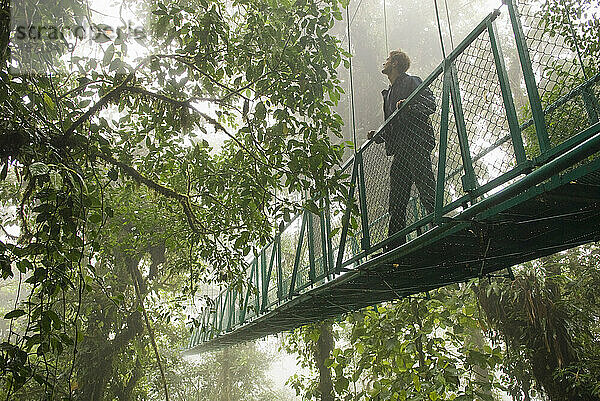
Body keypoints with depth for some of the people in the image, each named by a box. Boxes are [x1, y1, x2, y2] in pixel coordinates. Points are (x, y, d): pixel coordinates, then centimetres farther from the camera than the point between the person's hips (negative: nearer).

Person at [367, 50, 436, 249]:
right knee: (397, 204, 3)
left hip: (416, 145, -8)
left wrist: (409, 107, -24)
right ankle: (395, 247, 5)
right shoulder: (389, 93, 31)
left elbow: (430, 104, -7)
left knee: (427, 193, -15)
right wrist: (378, 136, 14)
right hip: (400, 152, 8)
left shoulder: (412, 82, 7)